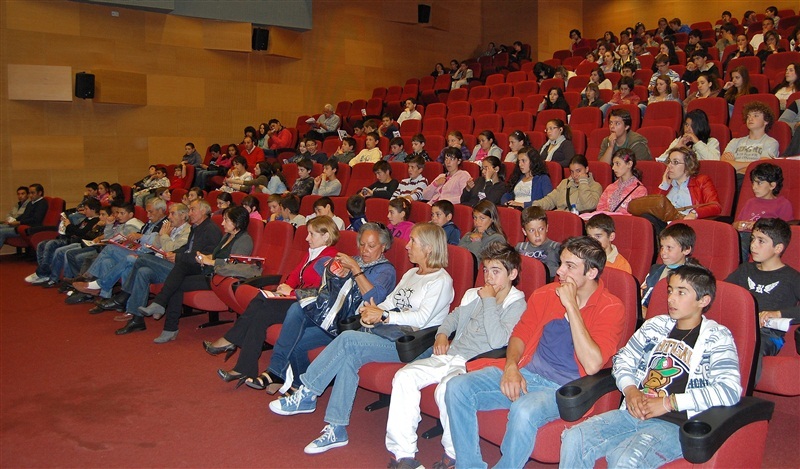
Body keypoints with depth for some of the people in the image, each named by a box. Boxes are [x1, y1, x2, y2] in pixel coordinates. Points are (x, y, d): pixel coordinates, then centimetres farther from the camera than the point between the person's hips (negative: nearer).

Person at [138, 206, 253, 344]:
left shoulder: (245, 240, -11)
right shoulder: (227, 235, 19)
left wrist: (210, 262, -18)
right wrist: (206, 257, 3)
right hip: (209, 270, 9)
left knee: (178, 285, -16)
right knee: (182, 265, -16)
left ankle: (170, 329, -12)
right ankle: (159, 304, -24)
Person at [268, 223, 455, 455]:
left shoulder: (441, 280, -3)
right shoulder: (411, 274, 24)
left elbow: (421, 318, -16)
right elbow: (389, 302, 19)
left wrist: (383, 316, -19)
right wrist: (373, 311, -3)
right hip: (387, 332, 8)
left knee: (348, 339, -26)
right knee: (349, 357, -22)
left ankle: (305, 395, -16)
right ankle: (336, 430, -21)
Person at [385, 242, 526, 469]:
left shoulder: (517, 304, -3)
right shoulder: (474, 294, 18)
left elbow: (497, 341, -17)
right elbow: (455, 316, 33)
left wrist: (489, 301, -12)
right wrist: (442, 334, 12)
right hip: (450, 356, 7)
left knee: (447, 388, -37)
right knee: (404, 376, -17)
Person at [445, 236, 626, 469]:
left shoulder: (611, 308, -6)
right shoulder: (546, 294, 9)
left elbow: (592, 365, -19)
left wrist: (571, 306, -18)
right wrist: (511, 367, -4)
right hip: (524, 373, 6)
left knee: (524, 411, -37)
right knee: (457, 387, -14)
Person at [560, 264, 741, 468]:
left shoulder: (716, 337, 1)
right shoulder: (656, 325, 16)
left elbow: (730, 390, -12)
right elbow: (623, 359, 21)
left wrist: (669, 402, -14)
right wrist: (630, 390, -1)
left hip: (675, 425, -5)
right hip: (634, 413, 5)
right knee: (574, 439, -17)